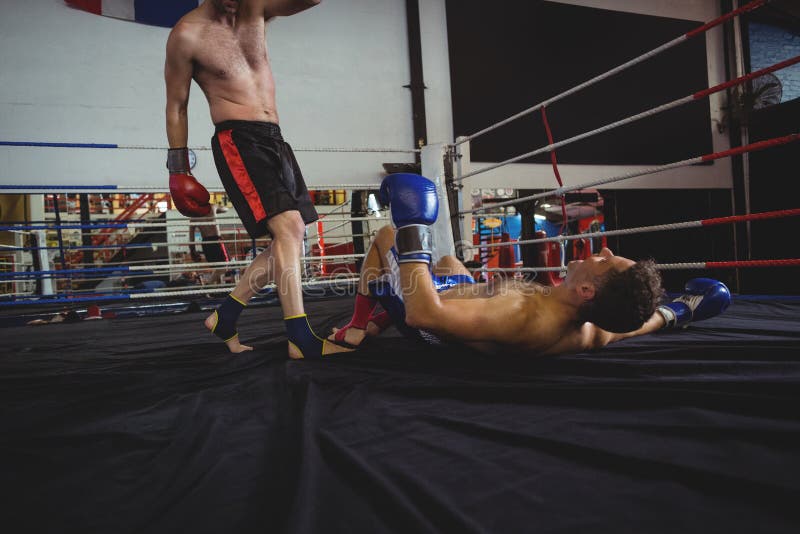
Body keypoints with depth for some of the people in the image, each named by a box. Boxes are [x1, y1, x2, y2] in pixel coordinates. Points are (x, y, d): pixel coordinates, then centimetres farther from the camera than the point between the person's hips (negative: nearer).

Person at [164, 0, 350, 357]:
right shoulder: (187, 34, -3)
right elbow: (176, 105, 2)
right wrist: (178, 169, 0)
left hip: (274, 139, 7)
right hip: (237, 141, -7)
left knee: (291, 238, 4)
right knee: (288, 226, -22)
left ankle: (224, 317, 16)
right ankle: (301, 340, -21)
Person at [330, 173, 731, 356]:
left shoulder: (527, 318, -49)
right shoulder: (590, 334, -25)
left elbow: (424, 314, -54)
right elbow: (633, 323, 0)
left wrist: (412, 230, -47)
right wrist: (680, 310, 15)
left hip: (425, 310, -6)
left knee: (384, 235, 16)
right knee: (449, 261, 36)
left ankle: (356, 329, 26)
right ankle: (375, 324, 41)